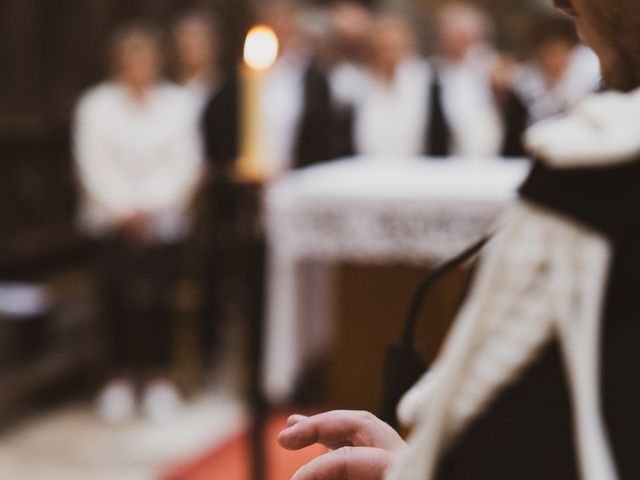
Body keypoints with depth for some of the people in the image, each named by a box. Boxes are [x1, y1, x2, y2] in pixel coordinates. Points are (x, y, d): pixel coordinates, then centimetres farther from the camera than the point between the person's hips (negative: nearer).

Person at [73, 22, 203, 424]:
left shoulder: (178, 104, 7)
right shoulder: (96, 105, 6)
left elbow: (185, 164, 1)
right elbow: (94, 165, 0)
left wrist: (150, 210, -8)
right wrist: (125, 211, -9)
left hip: (164, 219, 0)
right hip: (113, 218, 0)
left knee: (158, 296, -7)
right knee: (118, 296, -6)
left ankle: (159, 378, 3)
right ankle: (122, 378, 3)